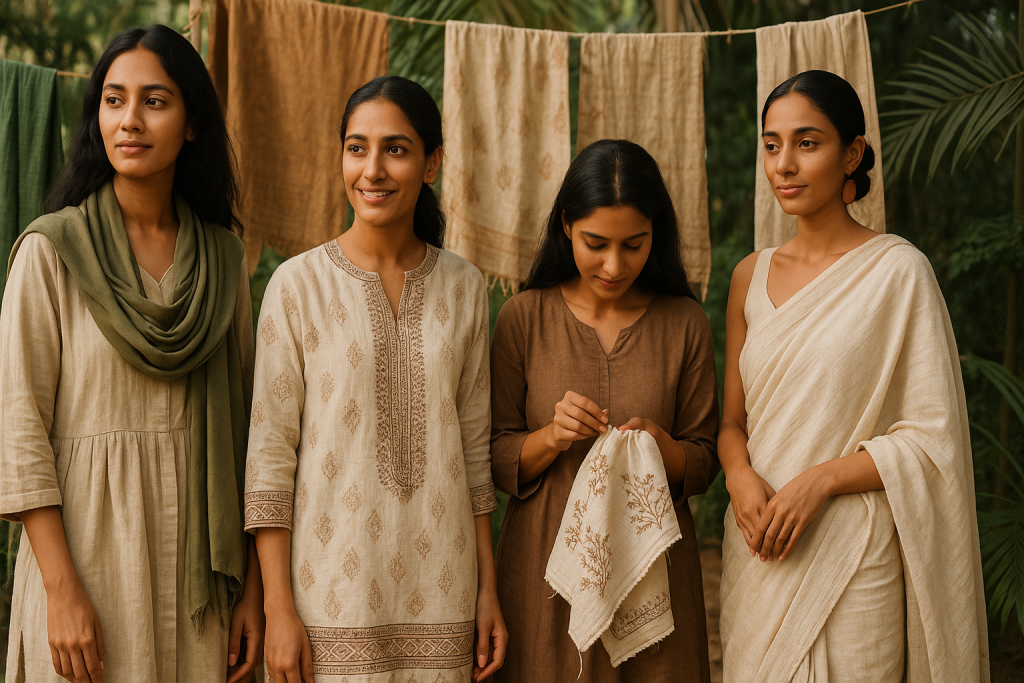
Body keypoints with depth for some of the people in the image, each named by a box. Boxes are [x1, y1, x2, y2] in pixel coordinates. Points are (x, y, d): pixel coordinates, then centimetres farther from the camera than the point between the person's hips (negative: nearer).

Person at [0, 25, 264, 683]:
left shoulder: (223, 255, 7)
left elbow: (245, 424, 7)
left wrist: (255, 584, 3)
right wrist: (61, 590, -15)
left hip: (200, 556, 3)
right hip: (91, 548, -3)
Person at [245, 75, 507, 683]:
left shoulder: (464, 288, 5)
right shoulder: (299, 284, -4)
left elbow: (474, 449, 9)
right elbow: (270, 451, -5)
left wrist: (488, 589, 7)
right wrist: (278, 610, -8)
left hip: (440, 598, 3)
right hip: (332, 592, -2)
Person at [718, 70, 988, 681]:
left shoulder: (898, 270, -7)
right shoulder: (753, 275, 8)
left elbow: (933, 437, -9)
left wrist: (819, 480, -18)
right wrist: (740, 476, -8)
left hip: (855, 556, -4)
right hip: (759, 548, 5)